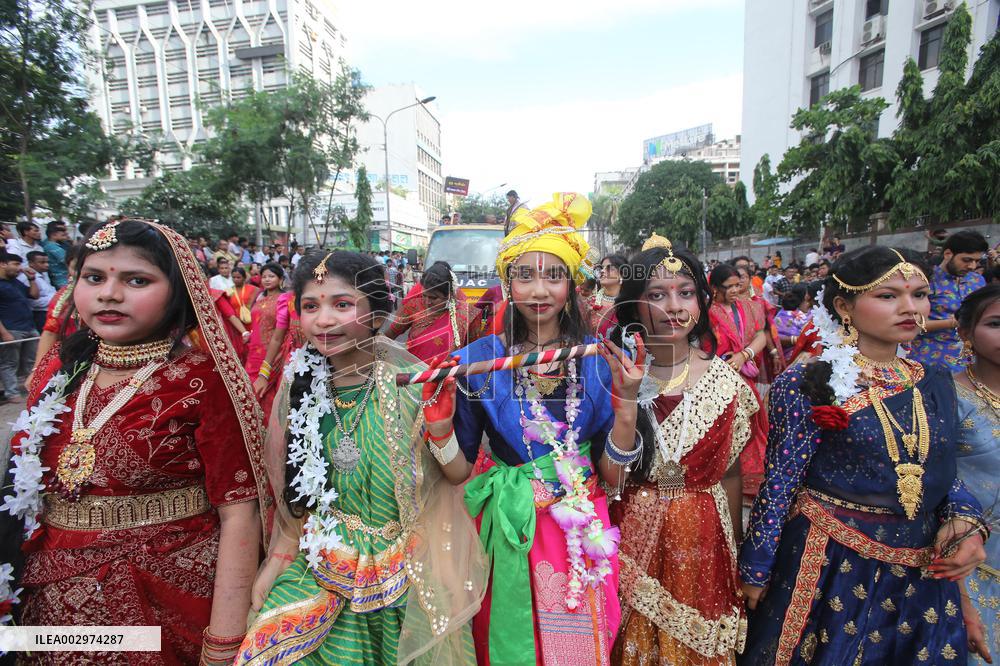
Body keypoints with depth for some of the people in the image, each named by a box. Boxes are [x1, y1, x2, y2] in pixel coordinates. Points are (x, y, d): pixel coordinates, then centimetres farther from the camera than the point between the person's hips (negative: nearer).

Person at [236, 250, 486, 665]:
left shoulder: (413, 385, -18)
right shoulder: (301, 386, -6)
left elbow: (459, 478, -12)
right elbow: (297, 492, 6)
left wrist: (440, 427, -30)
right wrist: (274, 565, 9)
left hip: (407, 568, -3)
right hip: (324, 563, 4)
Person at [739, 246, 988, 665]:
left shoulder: (935, 385, 4)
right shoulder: (806, 384, -14)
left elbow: (944, 474, 15)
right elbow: (780, 482, -13)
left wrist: (965, 521, -6)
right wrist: (755, 571, -8)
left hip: (923, 575, 6)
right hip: (829, 568, -5)